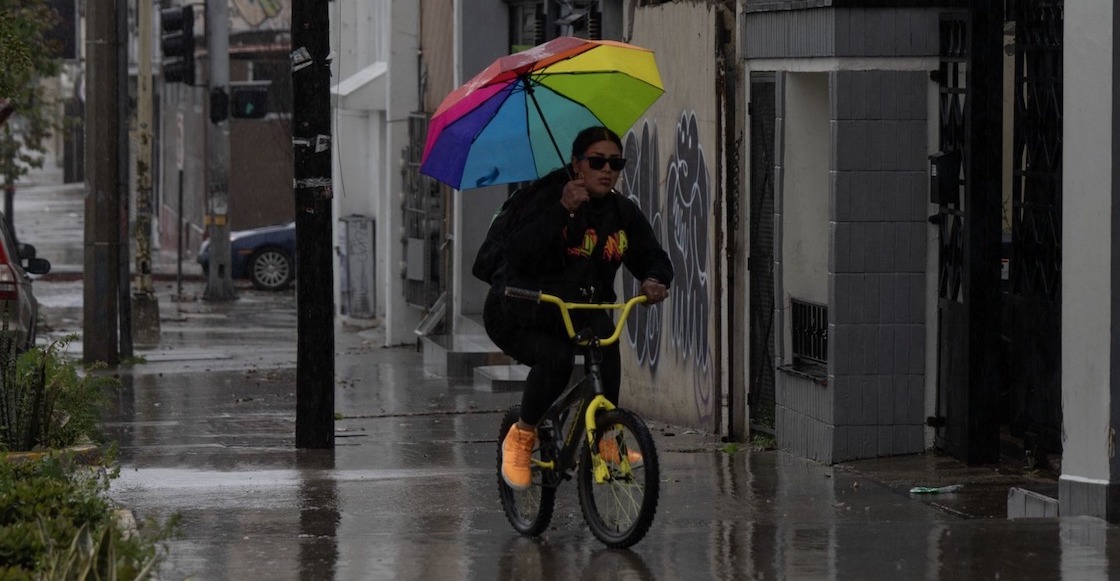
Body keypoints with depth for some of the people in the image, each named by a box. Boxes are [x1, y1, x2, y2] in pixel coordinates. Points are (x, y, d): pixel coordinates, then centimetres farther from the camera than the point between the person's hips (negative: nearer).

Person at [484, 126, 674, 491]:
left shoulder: (623, 213, 3)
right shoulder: (548, 199, -16)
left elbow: (652, 256, 10)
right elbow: (517, 254, -31)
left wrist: (654, 279, -15)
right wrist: (563, 210, -40)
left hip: (580, 312, 5)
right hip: (519, 315, -5)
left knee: (604, 336, -30)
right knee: (554, 357, -33)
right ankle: (522, 436, -6)